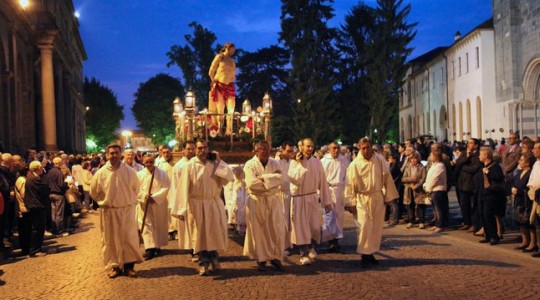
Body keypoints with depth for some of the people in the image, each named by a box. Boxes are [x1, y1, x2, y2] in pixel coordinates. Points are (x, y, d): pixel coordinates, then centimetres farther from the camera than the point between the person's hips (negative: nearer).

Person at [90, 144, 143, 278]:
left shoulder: (129, 171, -6)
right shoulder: (100, 173, -6)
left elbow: (136, 188, 10)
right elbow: (94, 192, 9)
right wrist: (105, 201, 13)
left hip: (127, 210, 0)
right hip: (109, 211, 0)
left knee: (129, 238, 2)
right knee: (111, 240, 6)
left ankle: (129, 265, 13)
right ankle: (115, 266, 17)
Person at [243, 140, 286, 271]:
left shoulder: (275, 163, 4)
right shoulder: (250, 165, -7)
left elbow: (280, 178, -13)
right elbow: (252, 183, -22)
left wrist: (263, 178, -19)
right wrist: (271, 179, -13)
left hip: (273, 200, 3)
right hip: (256, 201, -3)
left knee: (277, 229, 3)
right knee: (258, 230, 3)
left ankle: (275, 257, 17)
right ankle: (261, 259, 15)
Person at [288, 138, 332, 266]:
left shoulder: (317, 162, 1)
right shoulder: (294, 162, -5)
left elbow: (323, 182, 3)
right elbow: (294, 180, -18)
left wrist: (327, 201, 3)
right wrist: (300, 164, -17)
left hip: (313, 198, 2)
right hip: (299, 199, -2)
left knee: (315, 227, 3)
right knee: (301, 227, 2)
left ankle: (310, 247, 30)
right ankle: (304, 254, 15)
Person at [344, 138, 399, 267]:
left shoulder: (380, 160, -3)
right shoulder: (354, 164, -7)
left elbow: (387, 179, 1)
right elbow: (350, 185, -4)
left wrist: (388, 197, 1)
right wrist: (351, 203, -5)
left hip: (378, 198, 3)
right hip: (362, 199, -2)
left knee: (377, 227, 9)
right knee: (364, 227, -9)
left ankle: (371, 253, 22)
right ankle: (364, 254, 2)